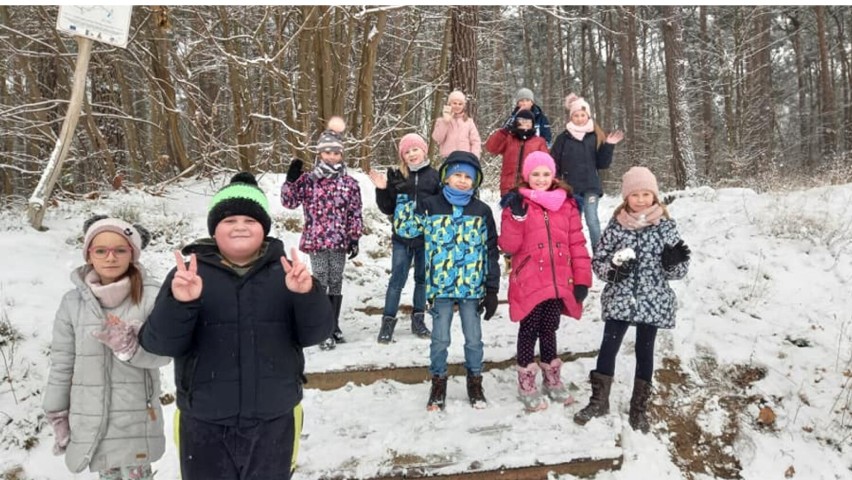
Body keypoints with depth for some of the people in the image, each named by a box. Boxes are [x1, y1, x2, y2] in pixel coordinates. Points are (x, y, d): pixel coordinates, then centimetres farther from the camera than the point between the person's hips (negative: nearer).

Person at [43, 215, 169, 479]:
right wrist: (57, 416, 9)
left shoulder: (151, 296, -11)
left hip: (136, 420, -2)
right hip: (90, 419, 2)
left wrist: (130, 346, -28)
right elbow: (61, 364, 5)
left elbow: (162, 353, -10)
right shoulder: (73, 301, -2)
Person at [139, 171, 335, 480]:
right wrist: (179, 303, -29)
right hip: (205, 425, -1)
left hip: (274, 420, 1)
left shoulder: (284, 272, -1)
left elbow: (315, 333, -7)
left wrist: (307, 294, -26)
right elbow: (160, 343, -9)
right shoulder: (188, 274, -3)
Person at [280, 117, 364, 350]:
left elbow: (355, 213, 4)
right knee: (320, 283, -1)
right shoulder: (308, 180, 1)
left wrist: (355, 239, 1)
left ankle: (334, 326, 23)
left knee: (336, 283, 10)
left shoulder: (350, 183, 4)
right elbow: (289, 202, -1)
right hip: (316, 241, -1)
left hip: (340, 242, 2)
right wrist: (291, 180, -14)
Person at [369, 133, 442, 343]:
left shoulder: (434, 176, -2)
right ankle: (388, 321, 11)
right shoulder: (397, 176, 1)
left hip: (427, 237, 0)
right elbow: (388, 209, 3)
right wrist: (382, 190, -11)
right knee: (397, 280, 2)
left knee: (422, 279, 12)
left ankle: (418, 319, 25)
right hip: (402, 237, 0)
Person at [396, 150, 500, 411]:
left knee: (474, 339, 11)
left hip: (472, 287, 1)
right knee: (440, 339, 8)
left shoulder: (482, 211, 2)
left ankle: (475, 382, 30)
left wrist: (492, 289, 2)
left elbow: (490, 252, 3)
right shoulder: (431, 206, -1)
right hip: (441, 286, -1)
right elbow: (405, 229, -2)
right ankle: (438, 383, 26)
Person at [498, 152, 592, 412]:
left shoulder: (567, 204, 6)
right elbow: (509, 246, -9)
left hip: (558, 283, 3)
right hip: (529, 282, -3)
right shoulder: (518, 204, -2)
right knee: (530, 331, 6)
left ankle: (552, 380, 33)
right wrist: (516, 216, -21)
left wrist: (582, 280, 2)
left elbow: (577, 244, 5)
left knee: (549, 330, 16)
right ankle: (526, 385, 19)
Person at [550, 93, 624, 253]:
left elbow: (603, 164, 3)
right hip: (570, 187, 1)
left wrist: (608, 146, -11)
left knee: (592, 220, -12)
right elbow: (554, 163, 3)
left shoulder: (596, 136, 3)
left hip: (590, 187, -1)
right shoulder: (563, 138, 2)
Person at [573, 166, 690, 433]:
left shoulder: (666, 227, -2)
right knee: (608, 348, 4)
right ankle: (599, 400, 22)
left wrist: (674, 262, -20)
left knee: (644, 353, 10)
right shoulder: (616, 226, -2)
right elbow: (598, 261, 2)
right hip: (618, 301, 0)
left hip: (653, 303, 0)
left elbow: (678, 271, 2)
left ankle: (639, 407, 24)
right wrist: (612, 269, -18)